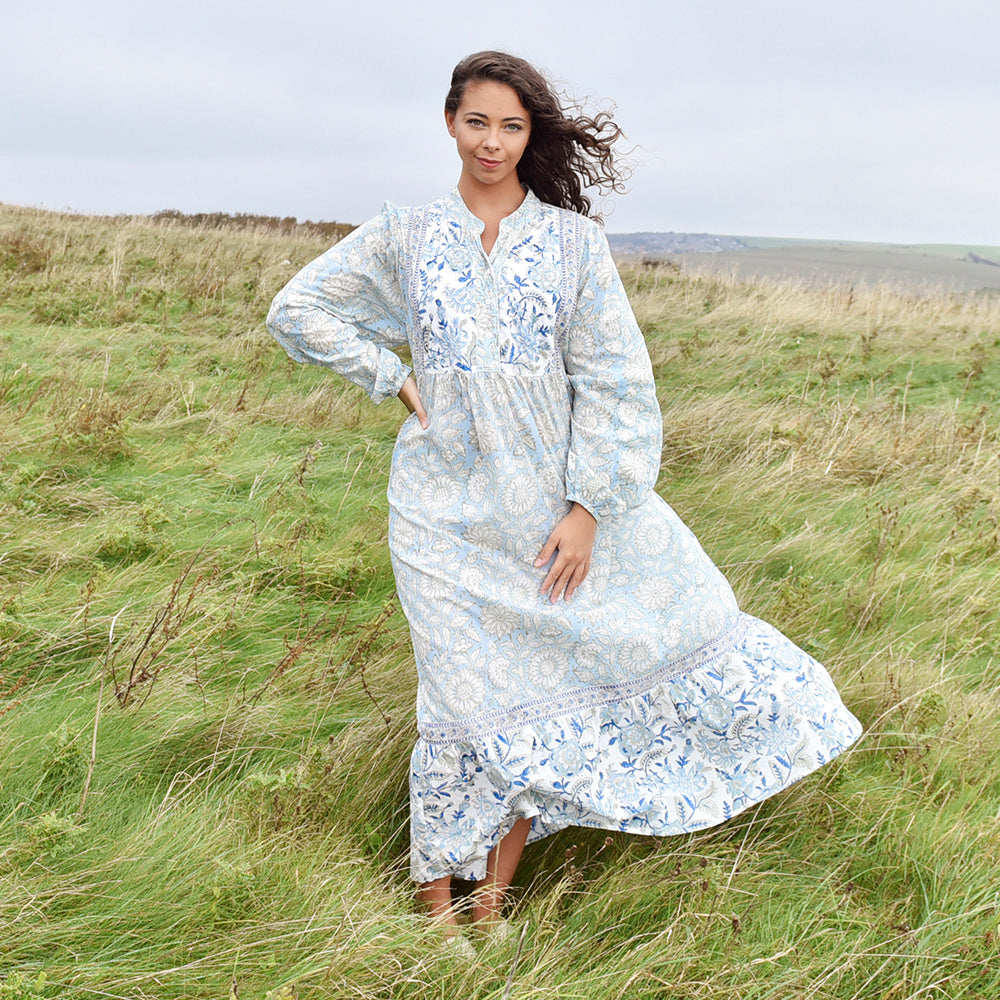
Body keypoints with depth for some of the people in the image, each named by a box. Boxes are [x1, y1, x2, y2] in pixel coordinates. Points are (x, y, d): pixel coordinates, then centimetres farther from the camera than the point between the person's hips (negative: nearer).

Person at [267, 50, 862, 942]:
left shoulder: (576, 242, 1)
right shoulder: (404, 238, 3)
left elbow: (613, 382, -3)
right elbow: (296, 311, 10)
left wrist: (586, 507, -10)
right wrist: (394, 377, 0)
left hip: (556, 491, 2)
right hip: (448, 503, -1)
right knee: (469, 698, 0)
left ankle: (496, 887, 20)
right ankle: (438, 901, 21)